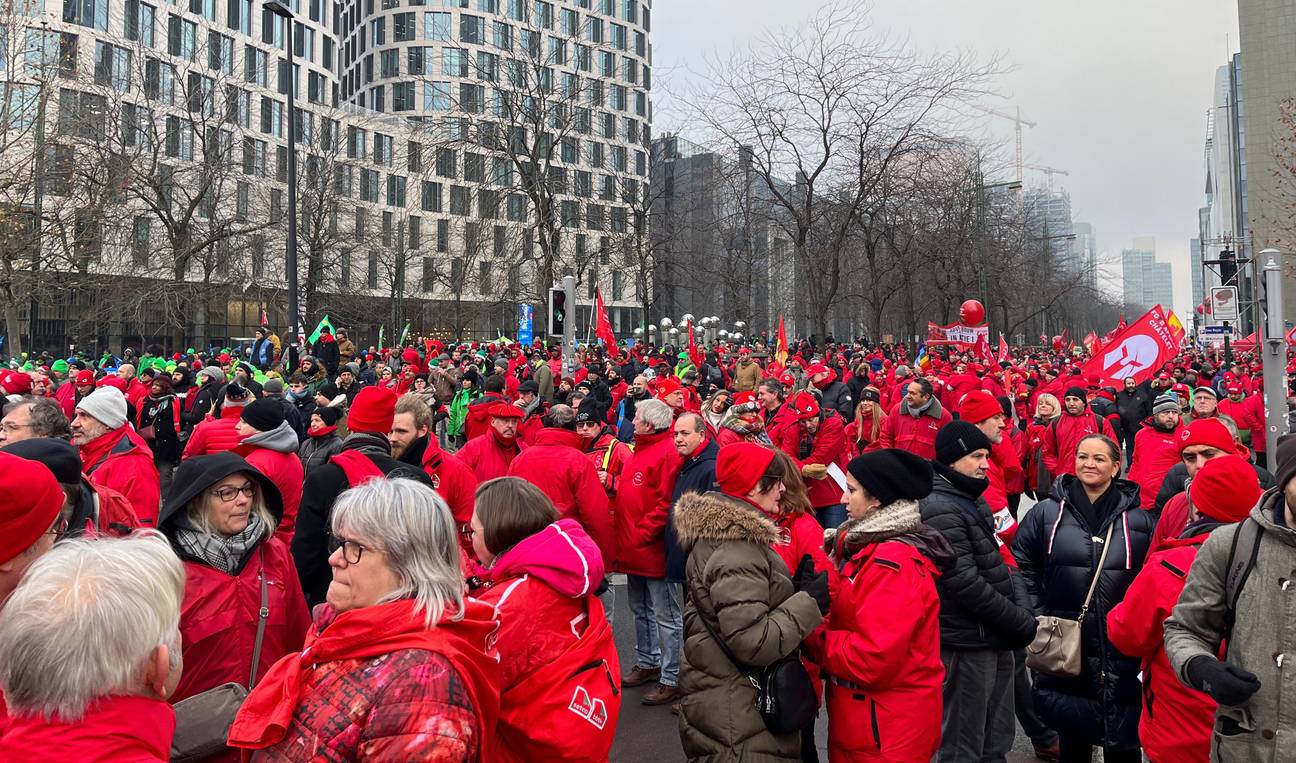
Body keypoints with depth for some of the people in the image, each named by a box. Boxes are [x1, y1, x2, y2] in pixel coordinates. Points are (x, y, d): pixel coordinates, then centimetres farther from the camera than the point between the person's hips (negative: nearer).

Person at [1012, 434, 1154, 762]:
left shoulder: (1139, 519, 2)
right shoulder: (1046, 512, 0)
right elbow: (1023, 566, 4)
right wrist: (1038, 617, -2)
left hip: (1121, 648, 0)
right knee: (1072, 736, 15)